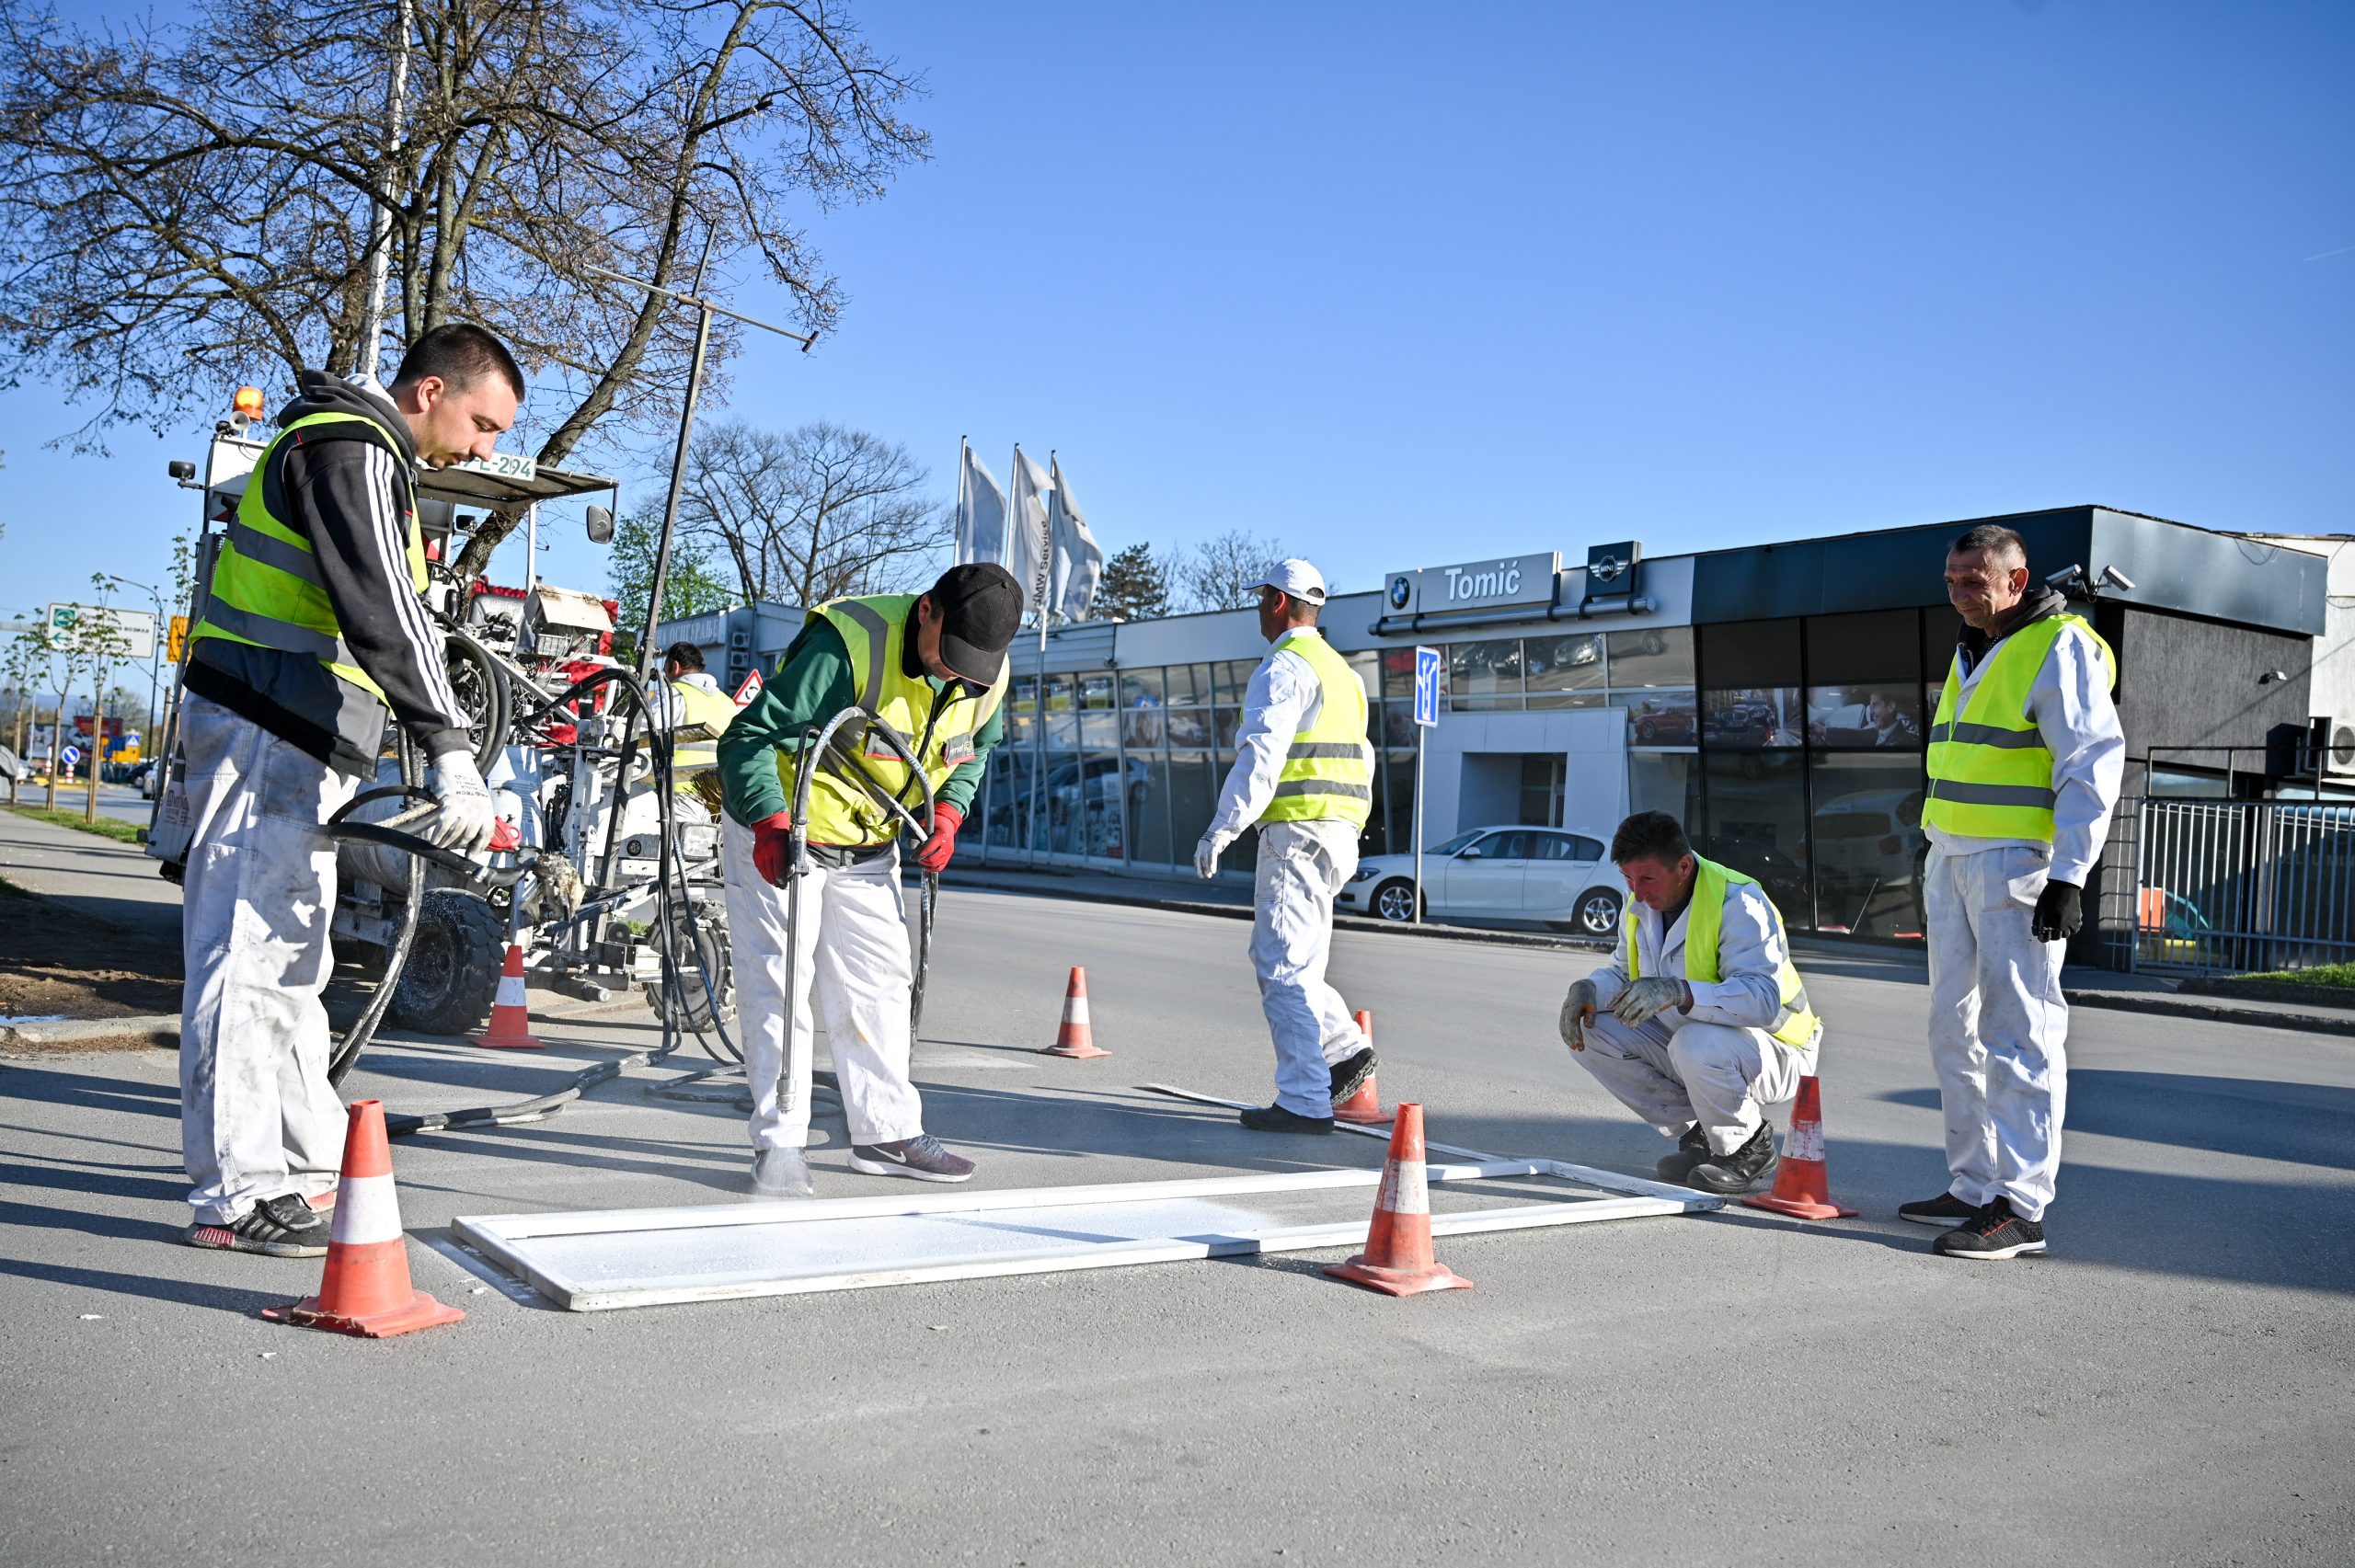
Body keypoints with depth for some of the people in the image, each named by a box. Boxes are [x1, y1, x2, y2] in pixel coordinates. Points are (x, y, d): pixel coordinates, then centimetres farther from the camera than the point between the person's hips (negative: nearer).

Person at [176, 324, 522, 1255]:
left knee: (290, 956, 14)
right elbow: (382, 610, -24)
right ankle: (239, 1194, -8)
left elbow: (381, 608, 24)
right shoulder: (351, 449, -12)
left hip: (298, 743, 11)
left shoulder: (366, 457, 22)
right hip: (264, 734, -11)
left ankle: (311, 1161, 23)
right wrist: (450, 753, -29)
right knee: (247, 952, -10)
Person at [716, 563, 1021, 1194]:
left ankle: (887, 1132, 21)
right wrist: (771, 822, -45)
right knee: (778, 983, -6)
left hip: (870, 847, 7)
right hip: (777, 837, -6)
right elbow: (749, 736, -30)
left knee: (878, 982, 10)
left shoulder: (986, 676, -10)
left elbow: (974, 749, 13)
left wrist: (947, 813, -5)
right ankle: (778, 1144, 2)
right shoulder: (846, 645, -32)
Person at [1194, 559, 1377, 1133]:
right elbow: (1361, 760, 24)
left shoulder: (1283, 666, -9)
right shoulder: (1342, 671, 21)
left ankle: (1304, 1102, -8)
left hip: (1296, 827, -10)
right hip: (1341, 830, 10)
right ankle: (1347, 1048, 9)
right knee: (1281, 956, 17)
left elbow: (1261, 757, -19)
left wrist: (1221, 829, -20)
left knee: (1283, 963, -7)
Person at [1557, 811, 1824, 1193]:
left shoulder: (1738, 903, -25)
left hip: (1771, 1050, -8)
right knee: (1589, 1030, -9)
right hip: (1679, 1040, 8)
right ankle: (1699, 1135, 3)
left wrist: (1680, 992, -50)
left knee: (1697, 1045, -39)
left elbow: (1763, 998, -36)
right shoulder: (1640, 901, 0)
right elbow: (1623, 969, 12)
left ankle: (1750, 1150, -7)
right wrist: (1590, 989, -13)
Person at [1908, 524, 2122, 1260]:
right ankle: (1974, 1188, 19)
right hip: (1952, 861, 9)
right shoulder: (1972, 655, 18)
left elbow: (2093, 765, -15)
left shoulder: (2059, 648, -9)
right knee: (1956, 1030, 11)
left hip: (2018, 864, -9)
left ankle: (2020, 1207, -6)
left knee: (2018, 1033, -9)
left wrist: (2068, 877, -20)